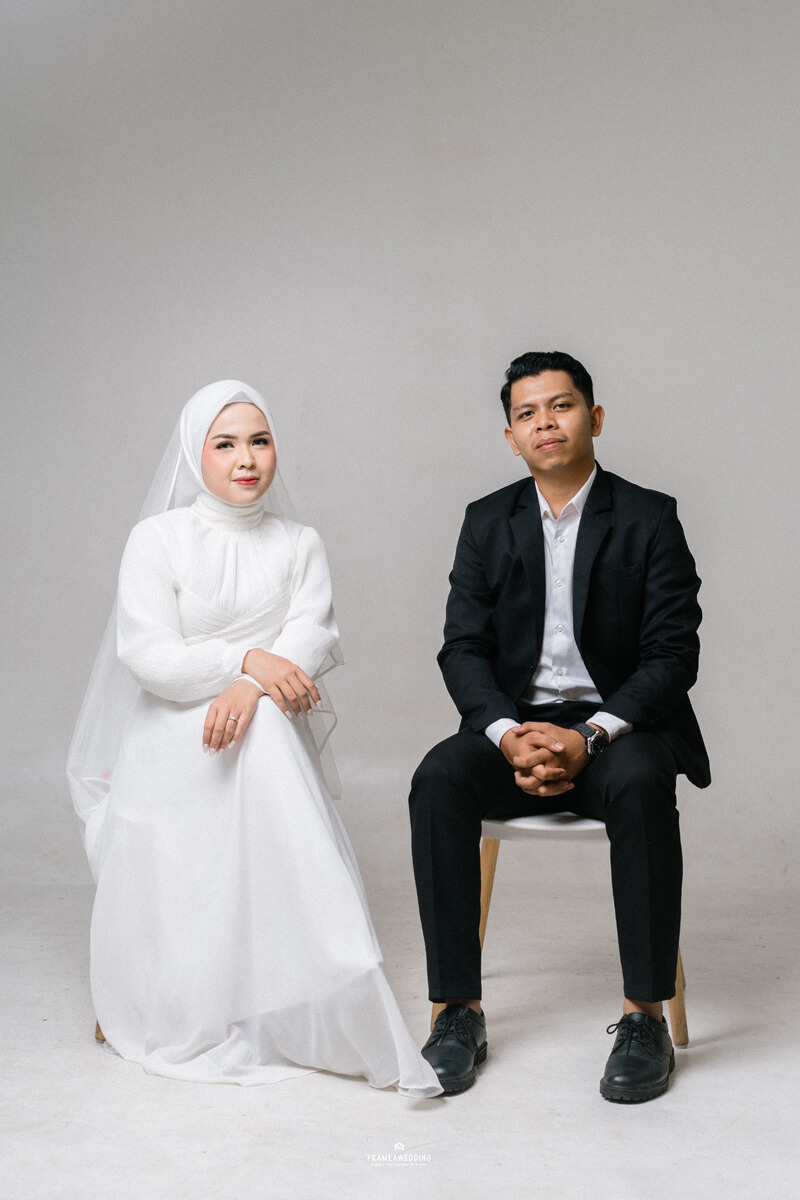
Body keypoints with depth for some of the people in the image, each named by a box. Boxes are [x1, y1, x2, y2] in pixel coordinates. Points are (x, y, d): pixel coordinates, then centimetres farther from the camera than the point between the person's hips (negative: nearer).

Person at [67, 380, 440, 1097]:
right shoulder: (157, 539, 2)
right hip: (171, 738, 0)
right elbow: (147, 653, -8)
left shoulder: (300, 544, 11)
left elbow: (312, 636, -5)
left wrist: (251, 687, -25)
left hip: (268, 733, 1)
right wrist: (246, 658, -21)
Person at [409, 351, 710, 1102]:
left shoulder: (649, 519, -1)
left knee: (639, 784, -36)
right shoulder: (488, 522, 8)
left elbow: (673, 654, -7)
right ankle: (460, 1011, -21)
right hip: (516, 724, 3)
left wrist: (590, 737, -21)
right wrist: (509, 735, -17)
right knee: (439, 779, -27)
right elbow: (463, 648, 2)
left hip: (619, 724, -2)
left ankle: (645, 1016, -24)